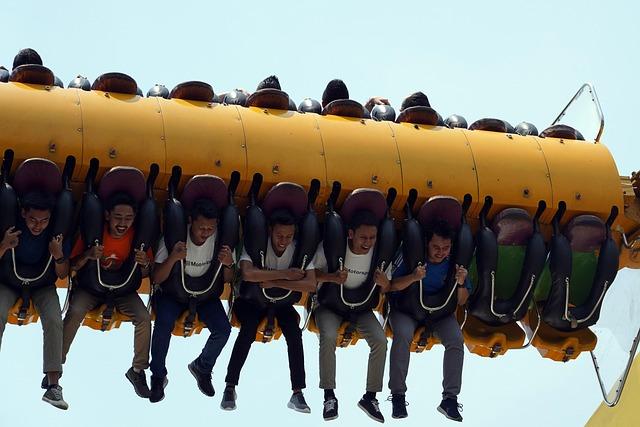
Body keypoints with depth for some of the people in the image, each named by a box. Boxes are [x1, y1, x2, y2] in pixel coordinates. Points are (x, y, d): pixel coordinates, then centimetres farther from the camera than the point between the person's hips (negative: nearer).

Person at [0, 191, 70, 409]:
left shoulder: (56, 233, -16)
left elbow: (63, 275, -7)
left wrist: (59, 256, -29)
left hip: (43, 285, 1)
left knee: (54, 321, -25)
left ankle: (53, 385, -24)